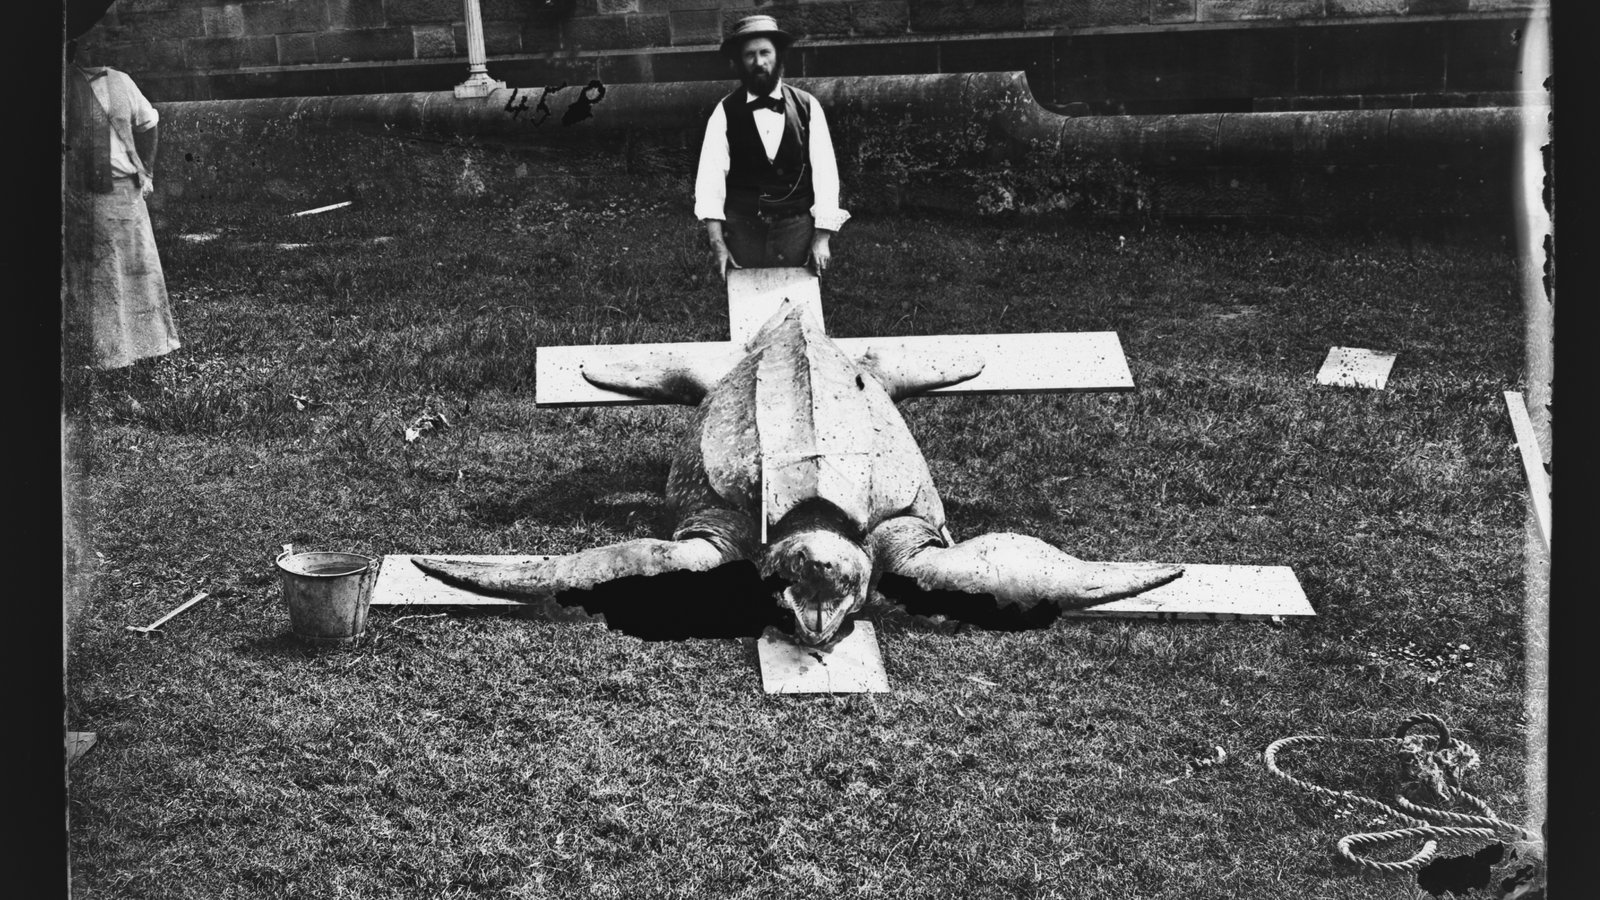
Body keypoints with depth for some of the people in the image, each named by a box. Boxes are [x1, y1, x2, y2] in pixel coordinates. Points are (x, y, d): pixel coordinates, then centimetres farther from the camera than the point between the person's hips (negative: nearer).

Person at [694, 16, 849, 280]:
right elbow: (710, 177, -7)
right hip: (742, 226, 0)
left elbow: (825, 172, -1)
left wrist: (821, 239, -7)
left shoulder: (807, 107, 1)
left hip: (796, 226, 1)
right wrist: (717, 243, -17)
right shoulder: (725, 112, 0)